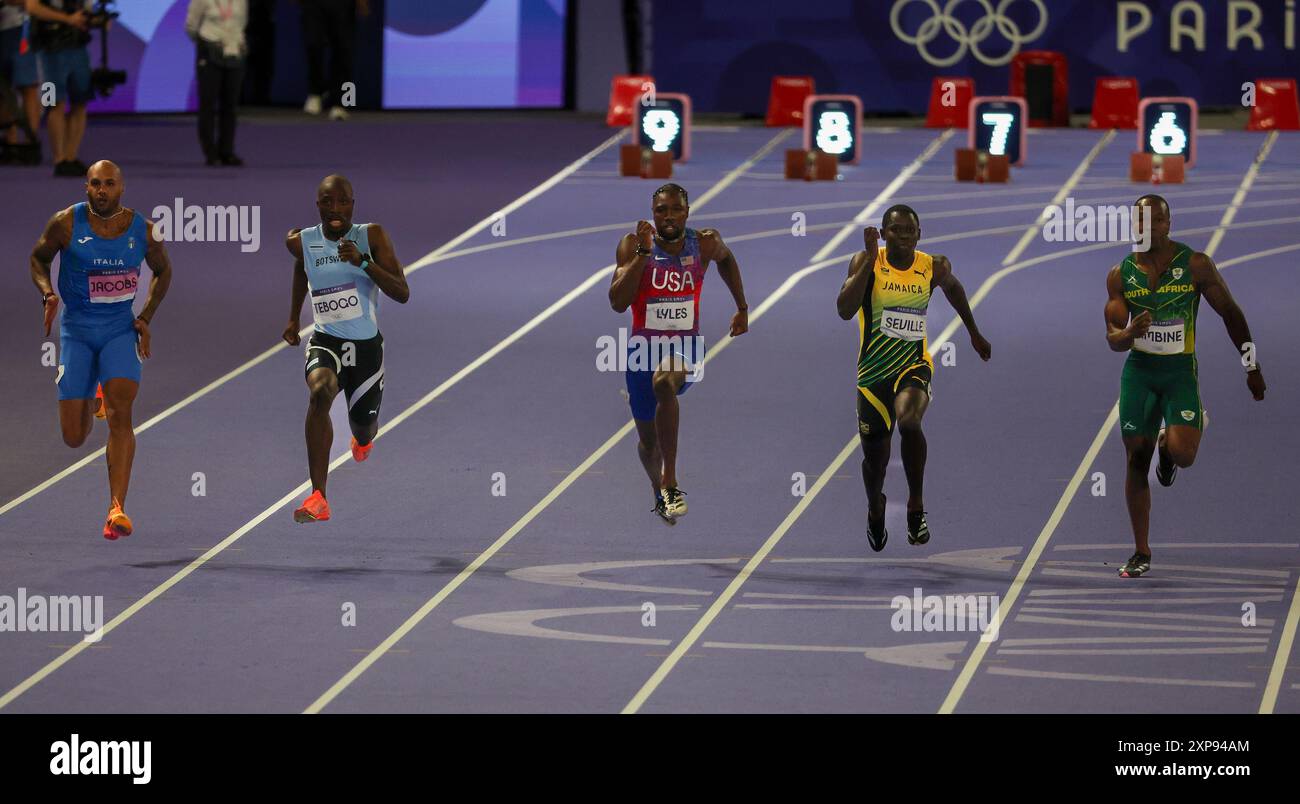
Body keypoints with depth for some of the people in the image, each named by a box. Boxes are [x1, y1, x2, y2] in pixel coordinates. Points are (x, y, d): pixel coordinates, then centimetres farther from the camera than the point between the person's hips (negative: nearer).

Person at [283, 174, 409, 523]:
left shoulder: (372, 236, -12)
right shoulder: (302, 242, -5)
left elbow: (402, 294, -18)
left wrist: (363, 262, -31)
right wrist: (293, 318, 25)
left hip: (367, 346, 0)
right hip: (325, 341, 0)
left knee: (364, 434, 16)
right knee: (319, 390, -35)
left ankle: (363, 436, 62)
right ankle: (318, 499, -39)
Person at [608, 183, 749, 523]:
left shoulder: (705, 243, -5)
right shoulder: (633, 244, -11)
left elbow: (726, 259, 21)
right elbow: (618, 302, -22)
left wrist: (742, 309, 23)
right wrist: (643, 253, -28)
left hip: (686, 345, -1)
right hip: (644, 347, 1)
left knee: (664, 383, -37)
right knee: (648, 439, 13)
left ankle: (670, 483, -35)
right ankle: (659, 493, 46)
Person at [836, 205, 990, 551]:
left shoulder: (933, 267, -5)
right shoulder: (866, 263, -11)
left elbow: (954, 289, 19)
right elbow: (844, 310, -24)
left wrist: (975, 335, 28)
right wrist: (869, 261, -28)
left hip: (914, 366, -1)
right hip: (873, 370, 1)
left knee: (909, 421, -34)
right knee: (875, 455, 12)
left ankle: (916, 506, -18)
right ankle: (875, 508, 48)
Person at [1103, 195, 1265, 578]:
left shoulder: (1195, 265, -7)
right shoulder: (1121, 274, -1)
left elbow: (1230, 312, 3)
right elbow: (1112, 338, 0)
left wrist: (1251, 366, 6)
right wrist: (1130, 332, -25)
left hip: (1181, 370, -2)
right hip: (1139, 372, 2)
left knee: (1182, 454, -21)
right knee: (1137, 460, 3)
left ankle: (1168, 445, 21)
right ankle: (1141, 554, 14)